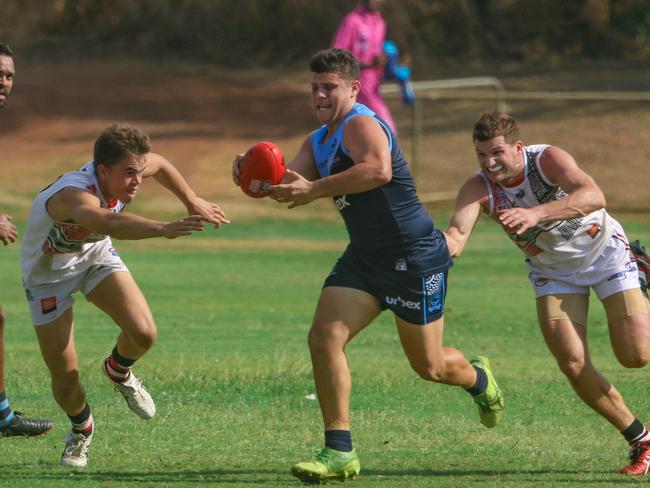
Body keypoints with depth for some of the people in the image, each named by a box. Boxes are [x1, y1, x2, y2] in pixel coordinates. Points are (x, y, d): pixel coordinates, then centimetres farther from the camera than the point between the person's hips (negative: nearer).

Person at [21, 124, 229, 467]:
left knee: (143, 334, -18)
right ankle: (81, 429, 29)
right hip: (49, 274, -5)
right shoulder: (72, 195, -44)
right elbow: (108, 223, -68)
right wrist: (164, 229, -81)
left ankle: (118, 371, 18)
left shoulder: (123, 171, -22)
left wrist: (192, 201, 3)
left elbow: (159, 164, 5)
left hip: (95, 256, 5)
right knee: (65, 376, -6)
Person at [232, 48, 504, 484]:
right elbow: (288, 181, -1)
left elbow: (378, 170, -40)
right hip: (365, 259, 8)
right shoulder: (318, 142, 11)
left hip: (416, 258, -8)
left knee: (429, 366, 6)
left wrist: (314, 189, -42)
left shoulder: (361, 124, -19)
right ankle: (340, 452, -8)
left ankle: (479, 379, 42)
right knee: (324, 338, -12)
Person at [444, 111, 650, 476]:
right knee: (573, 364, -11)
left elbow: (594, 197, -49)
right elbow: (457, 236, -38)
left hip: (604, 252, -3)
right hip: (553, 271, 3)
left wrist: (536, 214, -64)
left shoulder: (548, 159, -31)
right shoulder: (479, 188, -22)